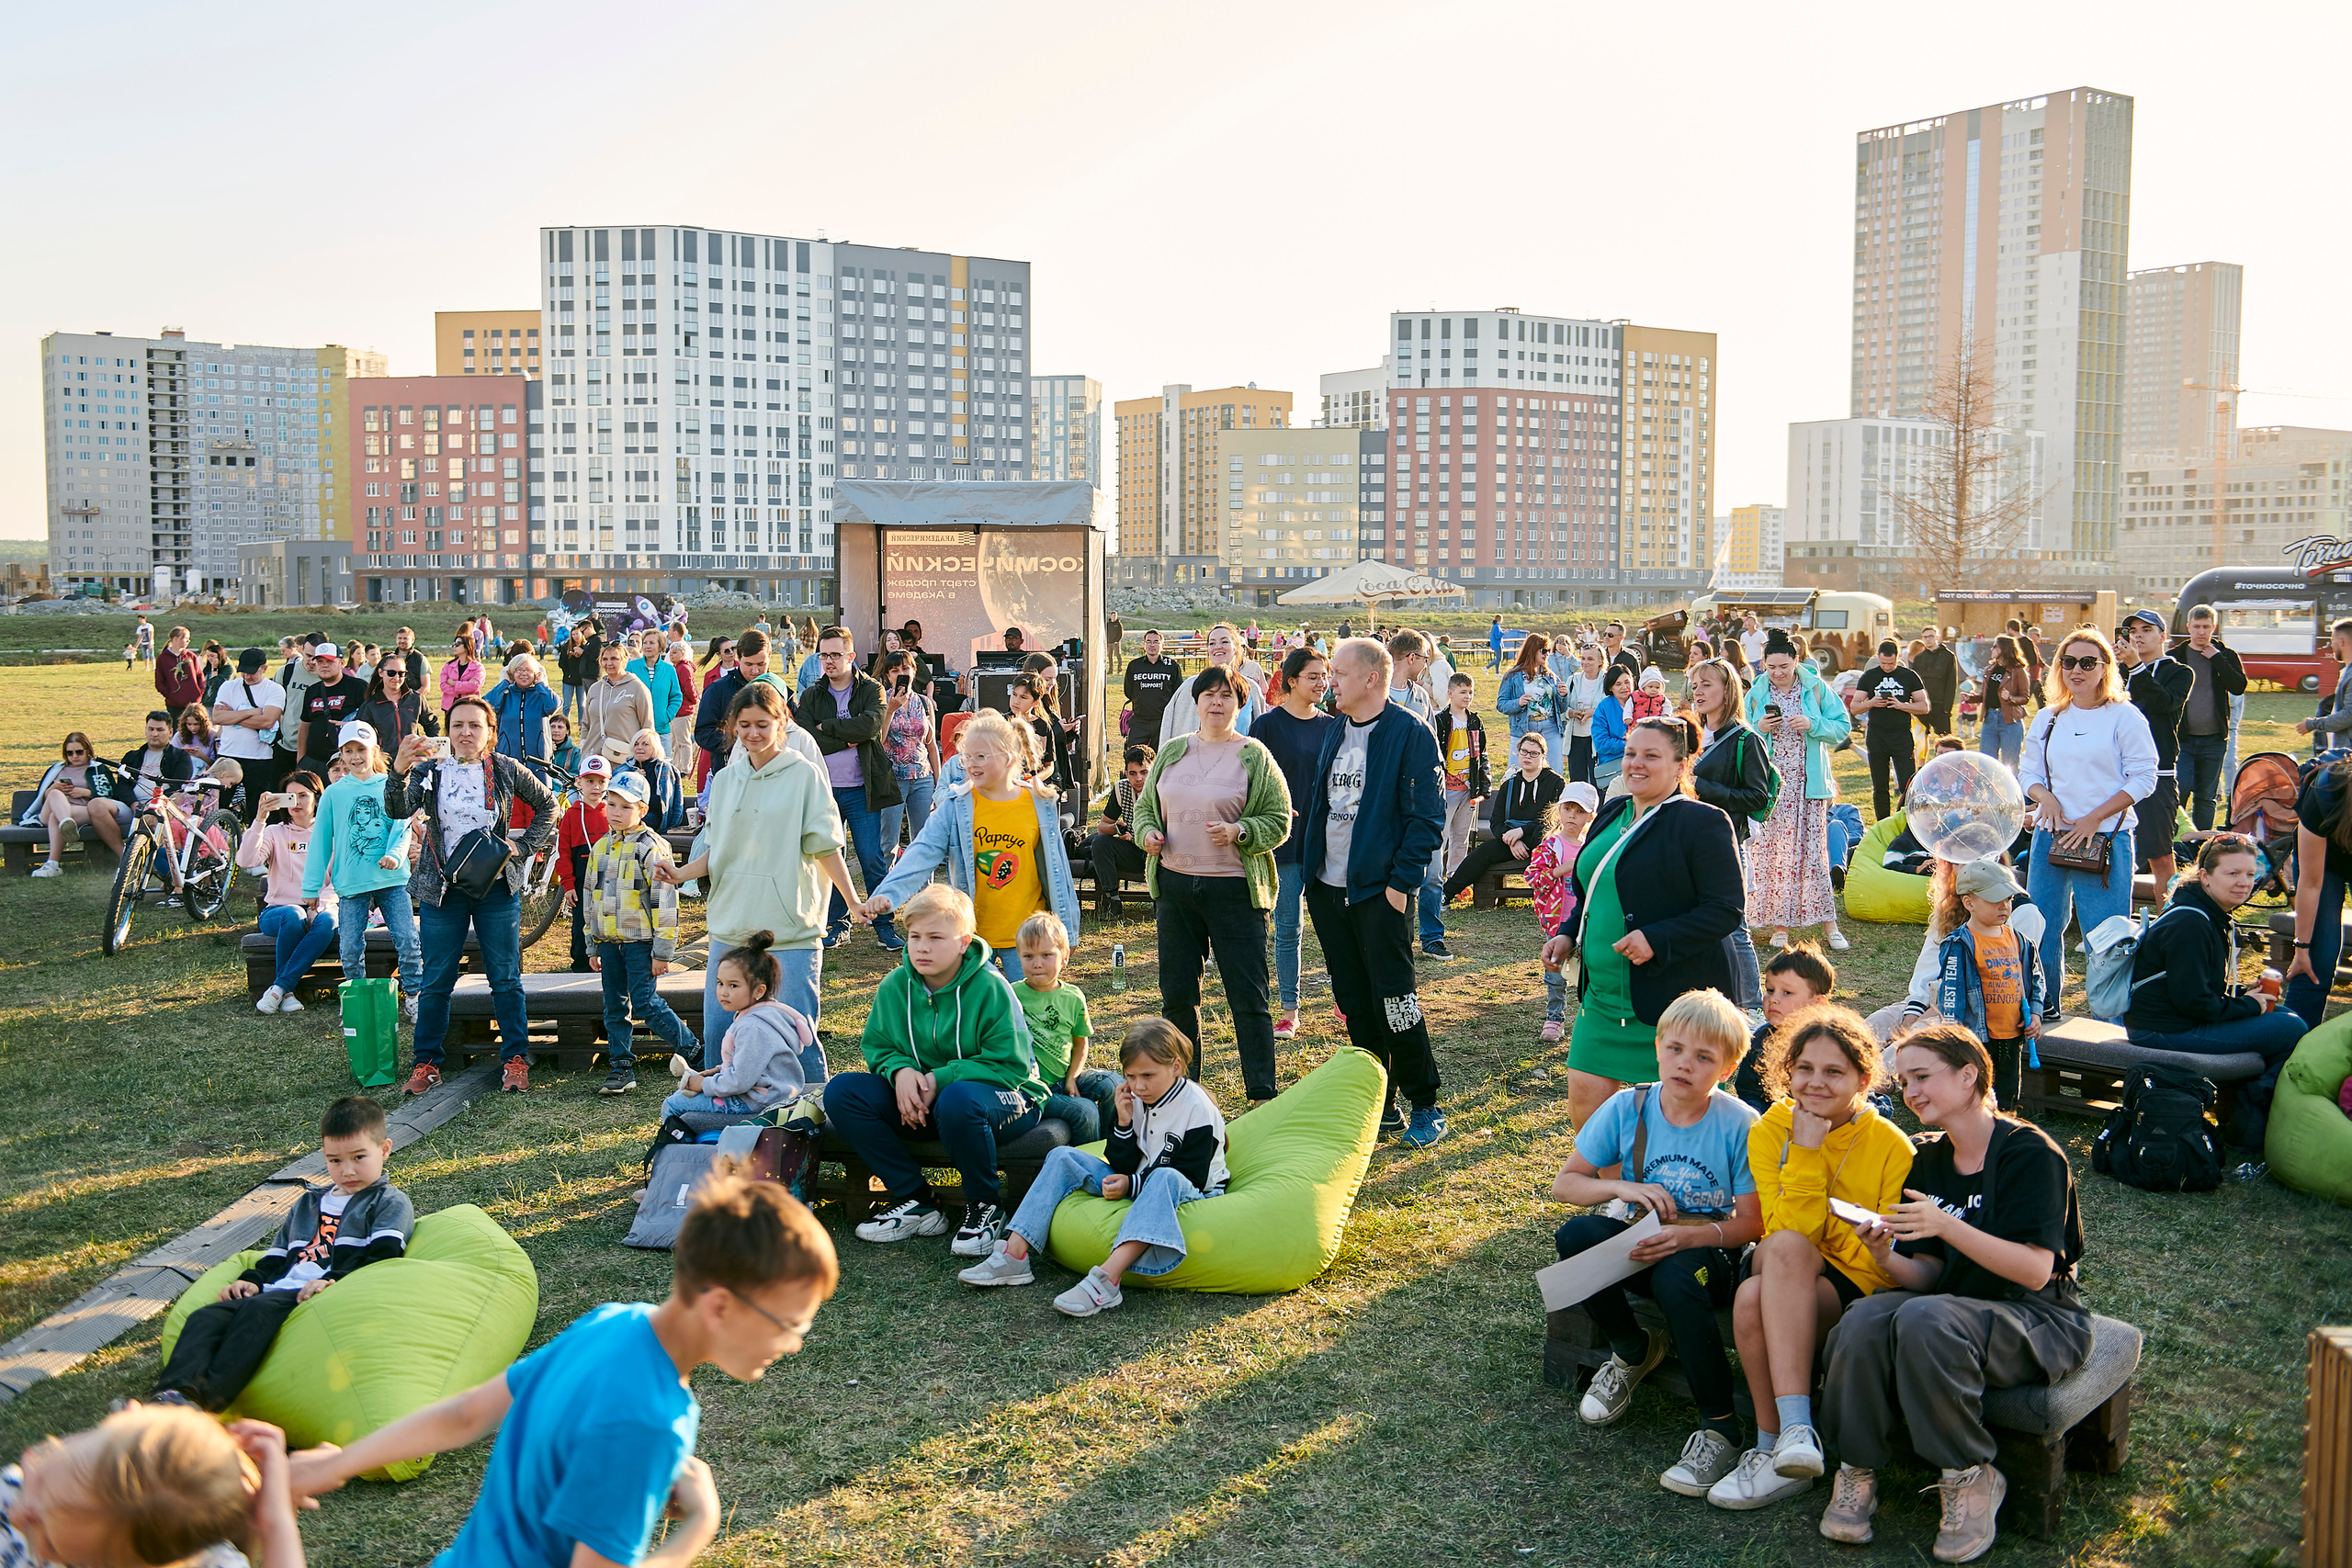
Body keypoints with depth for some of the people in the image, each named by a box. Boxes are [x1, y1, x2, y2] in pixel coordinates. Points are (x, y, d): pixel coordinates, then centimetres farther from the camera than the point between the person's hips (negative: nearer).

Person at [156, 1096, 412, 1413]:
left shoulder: (391, 1203, 11)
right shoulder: (308, 1203, 34)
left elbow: (382, 1256, -5)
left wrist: (335, 1279, -20)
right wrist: (251, 1279, 12)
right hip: (277, 1291, 7)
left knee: (260, 1310, -34)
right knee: (206, 1317, -18)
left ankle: (208, 1400, -47)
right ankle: (176, 1391, -41)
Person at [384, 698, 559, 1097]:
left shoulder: (506, 771, 0)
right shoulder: (430, 772, -1)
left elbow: (546, 805, 12)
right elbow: (398, 811, -17)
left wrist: (524, 849, 0)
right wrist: (399, 772, -35)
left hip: (496, 888, 0)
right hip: (443, 890, 0)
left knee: (505, 979, 5)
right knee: (437, 981, 5)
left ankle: (515, 1059, 13)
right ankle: (426, 1063, 15)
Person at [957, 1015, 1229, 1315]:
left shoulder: (1198, 1109, -16)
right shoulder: (1135, 1100, 1)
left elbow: (1193, 1177, -18)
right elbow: (1122, 1166, 3)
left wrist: (1132, 1184, -23)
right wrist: (1124, 1124, -14)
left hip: (1189, 1195, -7)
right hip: (1138, 1187, 7)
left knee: (1165, 1178, -42)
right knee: (1063, 1158, -3)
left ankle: (1106, 1278, -55)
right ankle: (1013, 1256, -15)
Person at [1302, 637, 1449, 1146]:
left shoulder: (1410, 735, -10)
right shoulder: (1336, 732, 13)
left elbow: (1426, 817, -12)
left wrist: (1401, 883, -16)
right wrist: (1308, 866, 13)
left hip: (1379, 892, -7)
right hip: (1328, 889, 7)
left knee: (1394, 1000, -4)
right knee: (1354, 1003, 11)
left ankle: (1425, 1107, 11)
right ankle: (1378, 1108, 21)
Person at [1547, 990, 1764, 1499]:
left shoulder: (1739, 1125, -13)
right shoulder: (1628, 1108, -5)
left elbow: (1751, 1222, -10)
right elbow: (1564, 1184, 0)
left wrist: (1690, 1236, -27)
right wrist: (1621, 1188, -19)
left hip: (1708, 1251, -3)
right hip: (1641, 1241, 4)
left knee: (1676, 1276, -38)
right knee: (1576, 1235, -27)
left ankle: (1720, 1427, -20)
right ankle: (1633, 1352, 0)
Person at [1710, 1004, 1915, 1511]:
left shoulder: (1891, 1147, -5)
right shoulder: (1769, 1132, 0)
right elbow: (1786, 1236, -13)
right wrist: (1806, 1153, -18)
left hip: (1857, 1290, -2)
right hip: (1781, 1271, 2)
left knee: (1758, 1299, -32)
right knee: (1788, 1250, -35)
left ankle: (1775, 1448, -21)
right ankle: (1795, 1429, -37)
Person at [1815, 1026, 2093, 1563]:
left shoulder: (2028, 1152, -11)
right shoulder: (1927, 1162, 10)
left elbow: (2036, 1270, -19)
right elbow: (1929, 1275, 7)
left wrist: (1948, 1226, -30)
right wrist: (1888, 1259, -16)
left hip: (2041, 1320, -5)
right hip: (1958, 1307, 6)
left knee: (1924, 1318, -36)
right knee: (1864, 1319, -27)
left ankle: (1970, 1478, -17)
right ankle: (1858, 1470, -12)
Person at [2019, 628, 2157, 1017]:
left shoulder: (2125, 717, -4)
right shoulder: (2047, 719, 11)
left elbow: (2143, 779, -7)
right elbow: (2028, 772, 14)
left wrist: (2093, 819, -13)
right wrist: (2045, 796, -9)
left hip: (2105, 840, -5)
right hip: (2050, 838, 5)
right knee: (2041, 929, 12)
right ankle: (2043, 1011, 29)